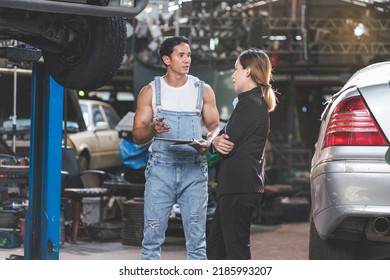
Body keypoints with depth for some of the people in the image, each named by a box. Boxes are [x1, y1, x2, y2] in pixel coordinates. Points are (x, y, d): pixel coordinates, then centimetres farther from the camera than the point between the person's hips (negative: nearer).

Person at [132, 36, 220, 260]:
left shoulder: (204, 90, 10)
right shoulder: (150, 91, 7)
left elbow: (215, 126, 10)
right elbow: (137, 135, 5)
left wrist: (208, 142, -13)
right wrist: (152, 129, -18)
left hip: (194, 168, 1)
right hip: (161, 168, -1)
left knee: (197, 238, 1)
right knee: (152, 235, -3)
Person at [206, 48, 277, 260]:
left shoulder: (250, 104, -14)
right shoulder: (255, 102, 19)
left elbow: (229, 144, -18)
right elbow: (227, 139, 16)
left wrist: (216, 143, 4)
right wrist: (217, 142, -6)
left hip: (239, 189, -10)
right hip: (236, 187, 10)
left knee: (236, 250, -6)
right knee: (214, 246, 15)